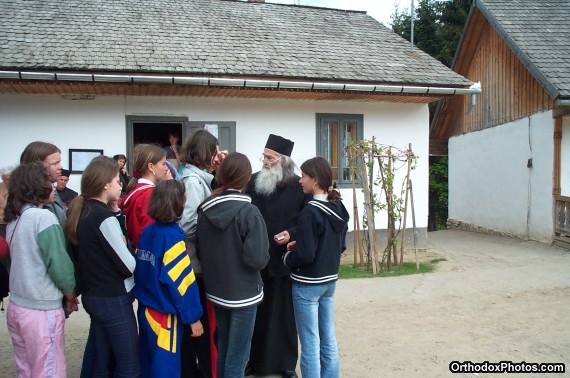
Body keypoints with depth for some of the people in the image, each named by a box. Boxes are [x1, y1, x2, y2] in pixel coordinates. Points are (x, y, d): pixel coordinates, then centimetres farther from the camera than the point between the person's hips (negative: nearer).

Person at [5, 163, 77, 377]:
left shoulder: (14, 219, 7)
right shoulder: (44, 217, -17)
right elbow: (59, 264, -17)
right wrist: (69, 293, 1)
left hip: (17, 305, 8)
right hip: (42, 310, -8)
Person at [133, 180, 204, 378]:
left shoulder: (146, 232, 1)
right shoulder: (172, 236, -20)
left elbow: (139, 271, 8)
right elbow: (181, 280, -20)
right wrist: (193, 316, -13)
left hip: (145, 309, 7)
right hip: (165, 314, -7)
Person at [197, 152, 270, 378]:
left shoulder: (205, 210, -3)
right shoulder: (249, 212, -19)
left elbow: (199, 251, 6)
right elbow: (257, 259, -23)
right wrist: (264, 256, -3)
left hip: (216, 291, 6)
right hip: (243, 293, -5)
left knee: (223, 351, 23)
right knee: (237, 358, 8)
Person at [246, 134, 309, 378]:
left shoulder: (298, 187, -5)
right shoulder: (253, 182, 1)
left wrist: (292, 233, -15)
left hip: (284, 260, -1)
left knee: (283, 312, 12)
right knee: (254, 312, 10)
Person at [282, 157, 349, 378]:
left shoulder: (310, 212, -22)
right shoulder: (339, 209, 3)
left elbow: (305, 255, -23)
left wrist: (287, 258, -2)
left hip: (308, 284, -8)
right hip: (330, 280, 8)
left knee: (310, 342, 5)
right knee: (328, 338, 17)